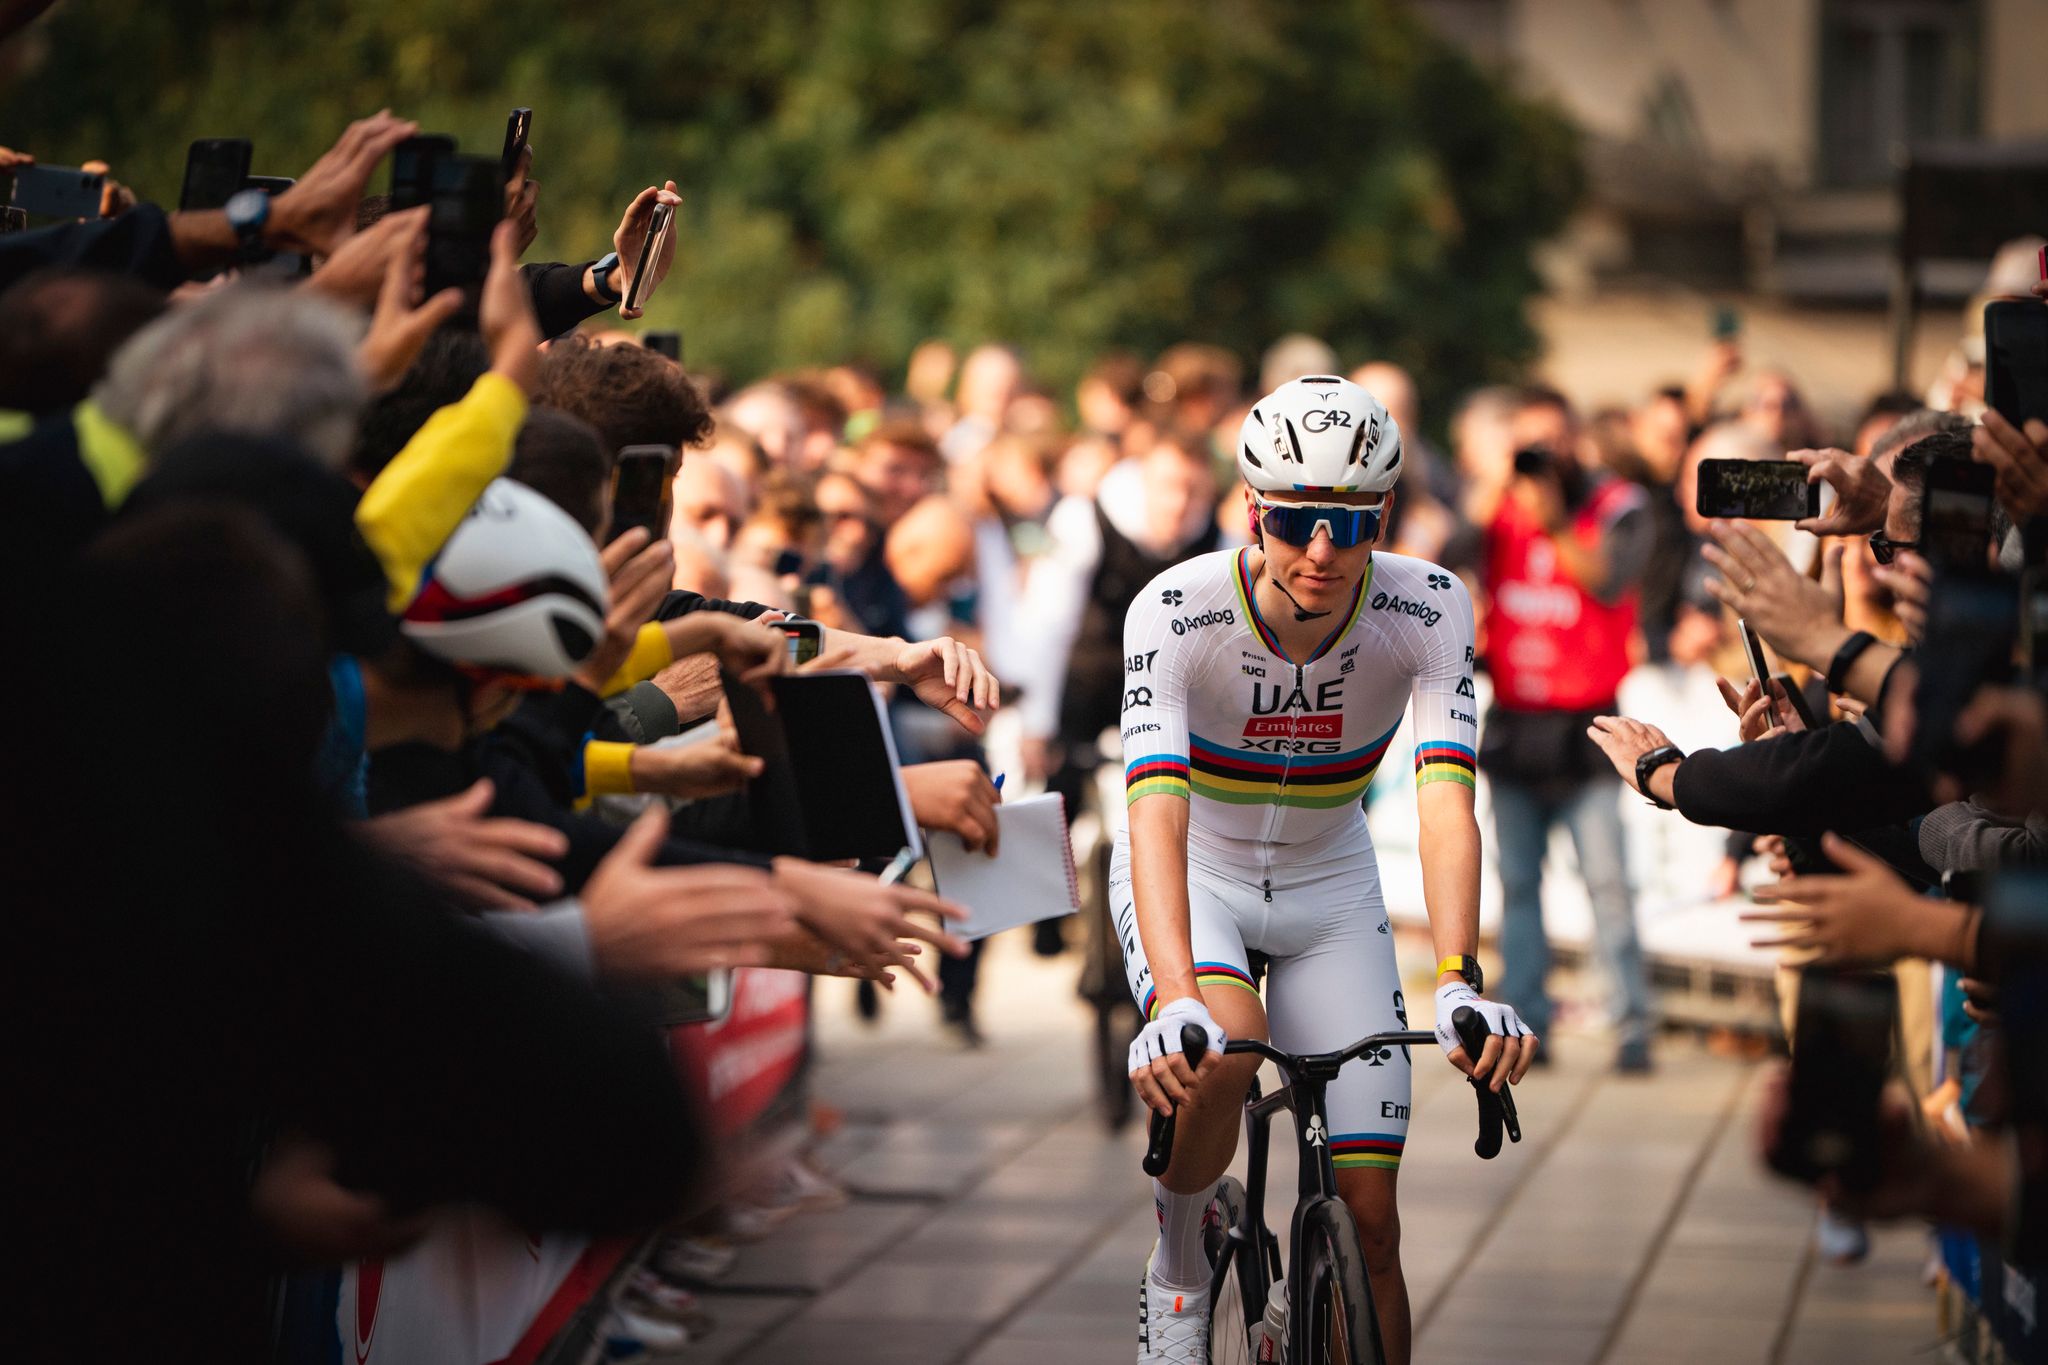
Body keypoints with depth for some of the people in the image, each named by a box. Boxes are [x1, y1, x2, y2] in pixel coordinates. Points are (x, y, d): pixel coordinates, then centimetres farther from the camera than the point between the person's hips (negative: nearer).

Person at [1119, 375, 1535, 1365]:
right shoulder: (1176, 612, -29)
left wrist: (1460, 984, -50)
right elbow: (1157, 811, -40)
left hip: (1329, 889, 2)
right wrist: (1174, 1001, -55)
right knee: (1220, 1054, -34)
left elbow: (1445, 800, -34)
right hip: (1192, 879, -2)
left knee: (1368, 1219, -5)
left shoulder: (1428, 609, -23)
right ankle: (1177, 1268, -5)